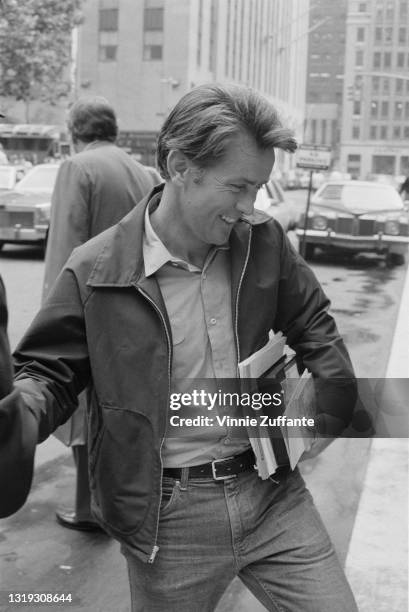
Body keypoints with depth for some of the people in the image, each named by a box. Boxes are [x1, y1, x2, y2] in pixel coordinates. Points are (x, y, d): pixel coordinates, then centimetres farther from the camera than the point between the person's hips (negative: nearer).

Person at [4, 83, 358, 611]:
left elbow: (312, 321, 15)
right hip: (169, 518, -3)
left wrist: (333, 400, 7)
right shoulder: (94, 272, -13)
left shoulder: (263, 242, -2)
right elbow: (48, 373, -3)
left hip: (272, 494, 3)